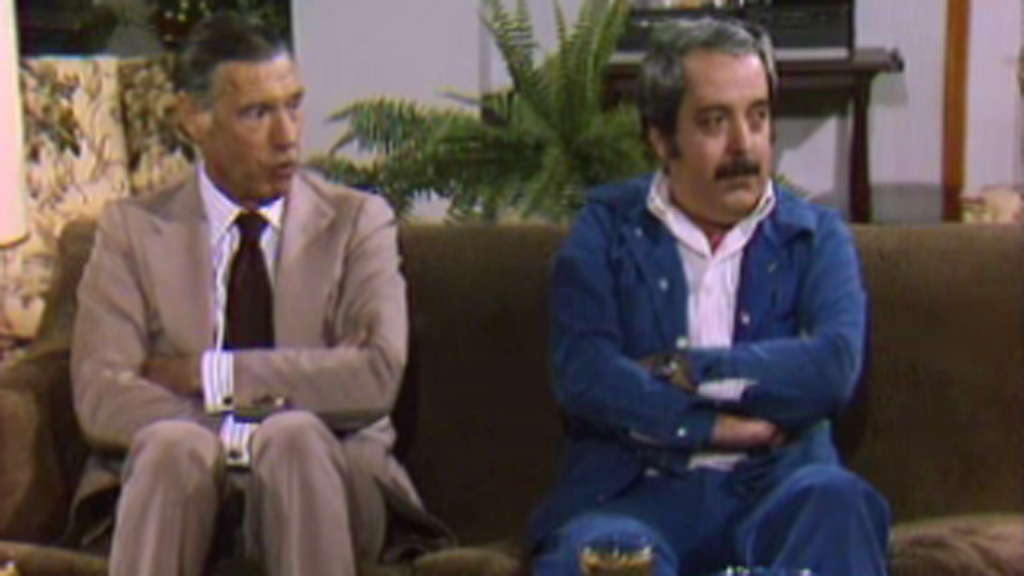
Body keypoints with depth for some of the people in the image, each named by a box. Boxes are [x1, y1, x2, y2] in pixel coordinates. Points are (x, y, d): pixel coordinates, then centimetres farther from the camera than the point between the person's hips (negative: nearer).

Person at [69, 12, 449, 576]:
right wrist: (239, 437, -17)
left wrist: (209, 374, -9)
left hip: (319, 480, 0)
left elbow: (377, 375, -8)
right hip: (182, 485, 0)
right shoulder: (133, 228, 10)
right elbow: (100, 397, -4)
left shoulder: (358, 220, 9)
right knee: (176, 445, -33)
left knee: (295, 437, -33)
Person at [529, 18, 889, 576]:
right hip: (635, 490, -2)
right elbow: (582, 375, -5)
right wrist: (717, 427, -8)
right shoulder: (606, 228, 12)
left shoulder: (816, 236, 13)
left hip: (775, 487, 2)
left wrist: (685, 371, -6)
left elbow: (833, 368, -7)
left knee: (832, 498, -33)